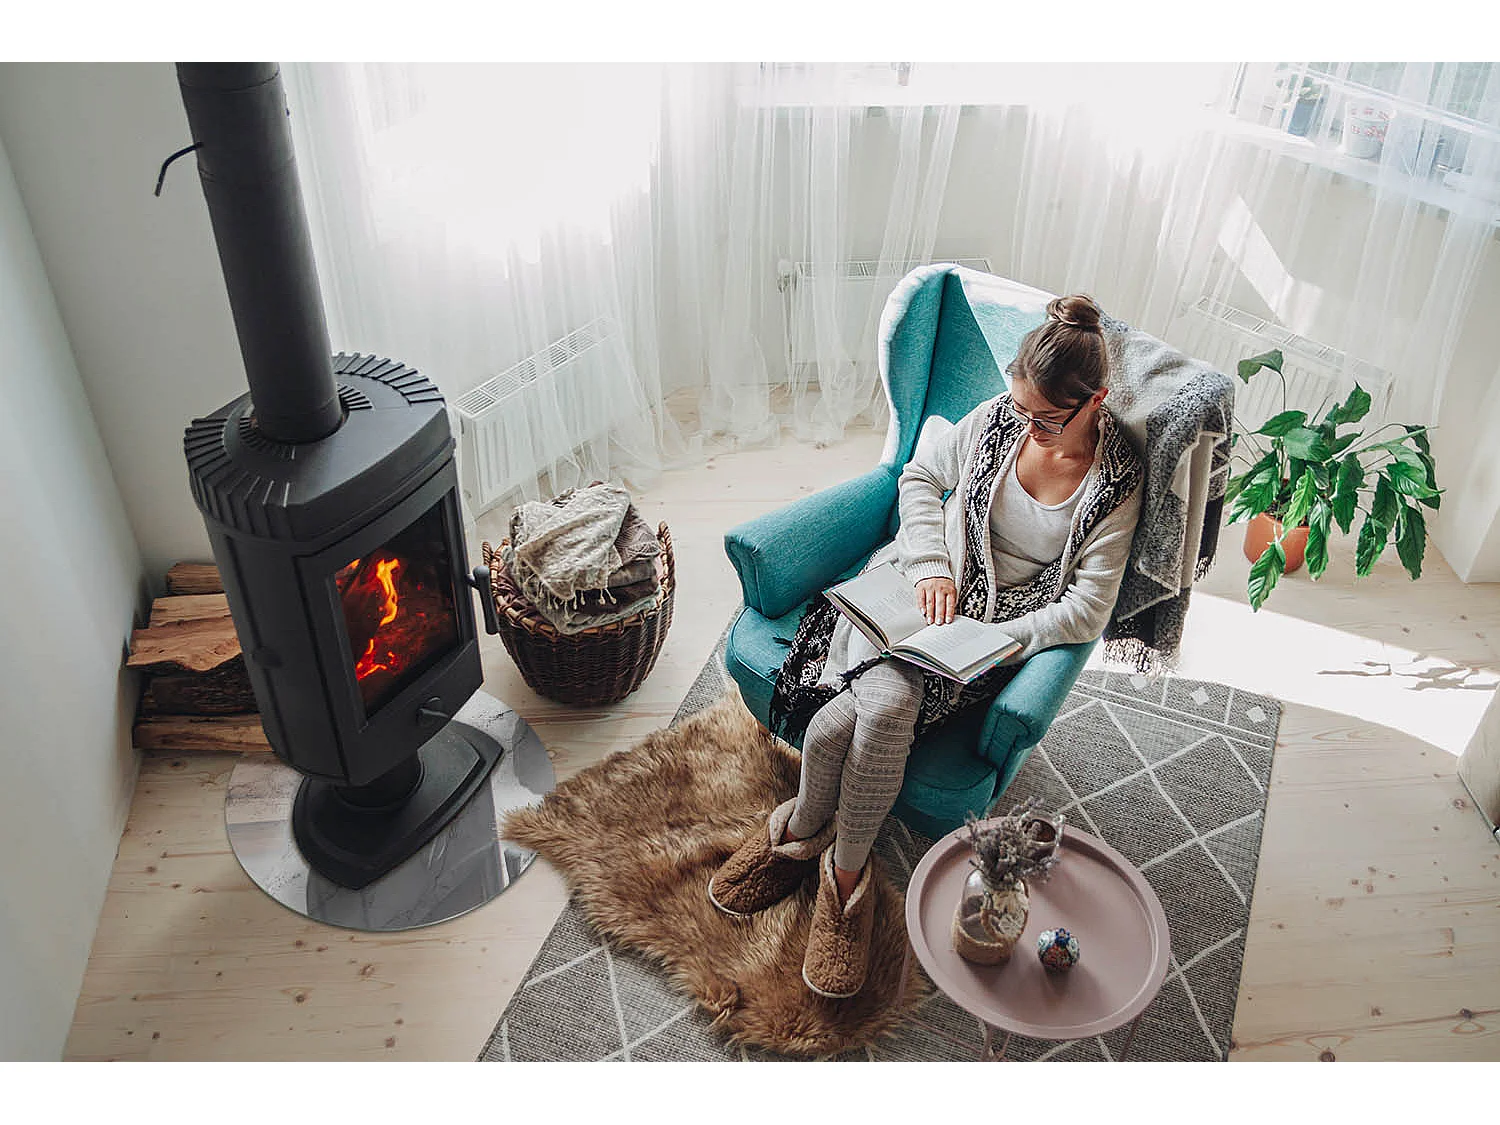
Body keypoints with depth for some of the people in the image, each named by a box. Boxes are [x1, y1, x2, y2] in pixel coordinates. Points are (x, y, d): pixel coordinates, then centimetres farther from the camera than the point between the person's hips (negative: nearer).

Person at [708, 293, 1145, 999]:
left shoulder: (1118, 482, -8)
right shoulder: (998, 418, -1)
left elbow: (1086, 610, -10)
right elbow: (919, 477, 10)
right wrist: (931, 566, -6)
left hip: (1001, 627, -2)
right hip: (924, 586, 3)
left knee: (863, 715, -29)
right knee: (882, 702, -29)